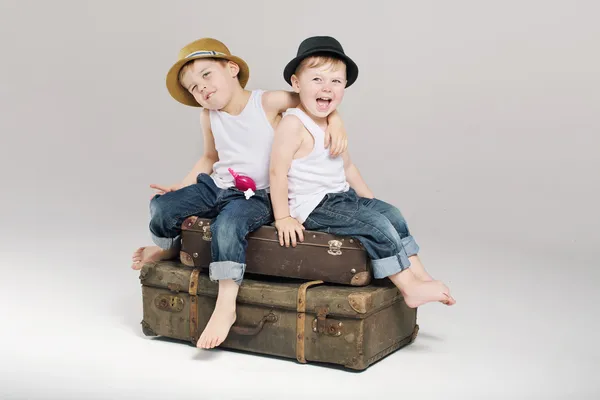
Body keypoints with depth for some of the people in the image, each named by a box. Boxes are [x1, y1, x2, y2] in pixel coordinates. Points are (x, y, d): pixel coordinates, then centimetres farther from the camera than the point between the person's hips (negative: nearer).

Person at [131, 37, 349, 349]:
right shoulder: (209, 117, 8)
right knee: (160, 208, -15)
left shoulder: (269, 102, -7)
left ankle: (226, 306, -29)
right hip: (217, 186, 5)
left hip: (257, 196, -5)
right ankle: (170, 247, 20)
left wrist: (335, 122, -19)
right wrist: (181, 186, 12)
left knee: (227, 226, -37)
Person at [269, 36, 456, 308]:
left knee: (391, 214, 3)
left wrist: (370, 200, 18)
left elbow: (347, 166, 20)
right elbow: (278, 171, -20)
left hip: (342, 196, 9)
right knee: (377, 225, -18)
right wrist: (283, 218, -22)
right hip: (314, 207, -9)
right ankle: (409, 289, -11)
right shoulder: (293, 124, -17)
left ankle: (419, 275, 5)